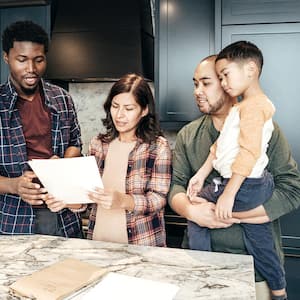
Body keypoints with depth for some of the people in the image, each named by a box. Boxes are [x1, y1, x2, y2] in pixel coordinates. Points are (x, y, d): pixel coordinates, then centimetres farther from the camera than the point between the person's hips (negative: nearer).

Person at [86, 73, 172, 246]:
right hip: (99, 238, 3)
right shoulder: (98, 144, 7)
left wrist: (123, 200, -24)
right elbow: (88, 190, 13)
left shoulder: (158, 146, -4)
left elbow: (159, 198, -9)